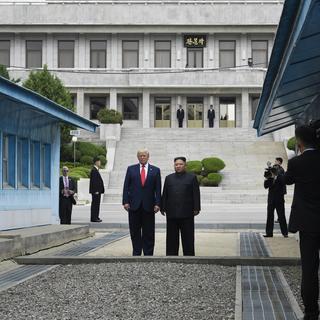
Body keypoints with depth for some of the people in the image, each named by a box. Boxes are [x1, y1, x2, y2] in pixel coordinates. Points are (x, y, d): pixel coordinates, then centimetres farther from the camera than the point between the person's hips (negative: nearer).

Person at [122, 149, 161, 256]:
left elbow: (158, 189, 2)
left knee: (148, 233, 3)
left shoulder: (155, 170, 6)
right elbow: (126, 186, 4)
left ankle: (148, 254, 9)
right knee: (135, 232, 6)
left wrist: (157, 204, -6)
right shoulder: (131, 169, 8)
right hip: (134, 205, 1)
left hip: (148, 206, -1)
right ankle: (136, 253, 15)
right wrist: (125, 201, -5)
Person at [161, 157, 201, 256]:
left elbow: (196, 194, 0)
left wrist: (196, 209, -7)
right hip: (172, 214, 3)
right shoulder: (169, 178, 14)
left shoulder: (192, 177, 5)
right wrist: (163, 208, 4)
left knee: (188, 238, 0)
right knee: (172, 238, 5)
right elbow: (164, 195, 11)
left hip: (187, 214, -3)